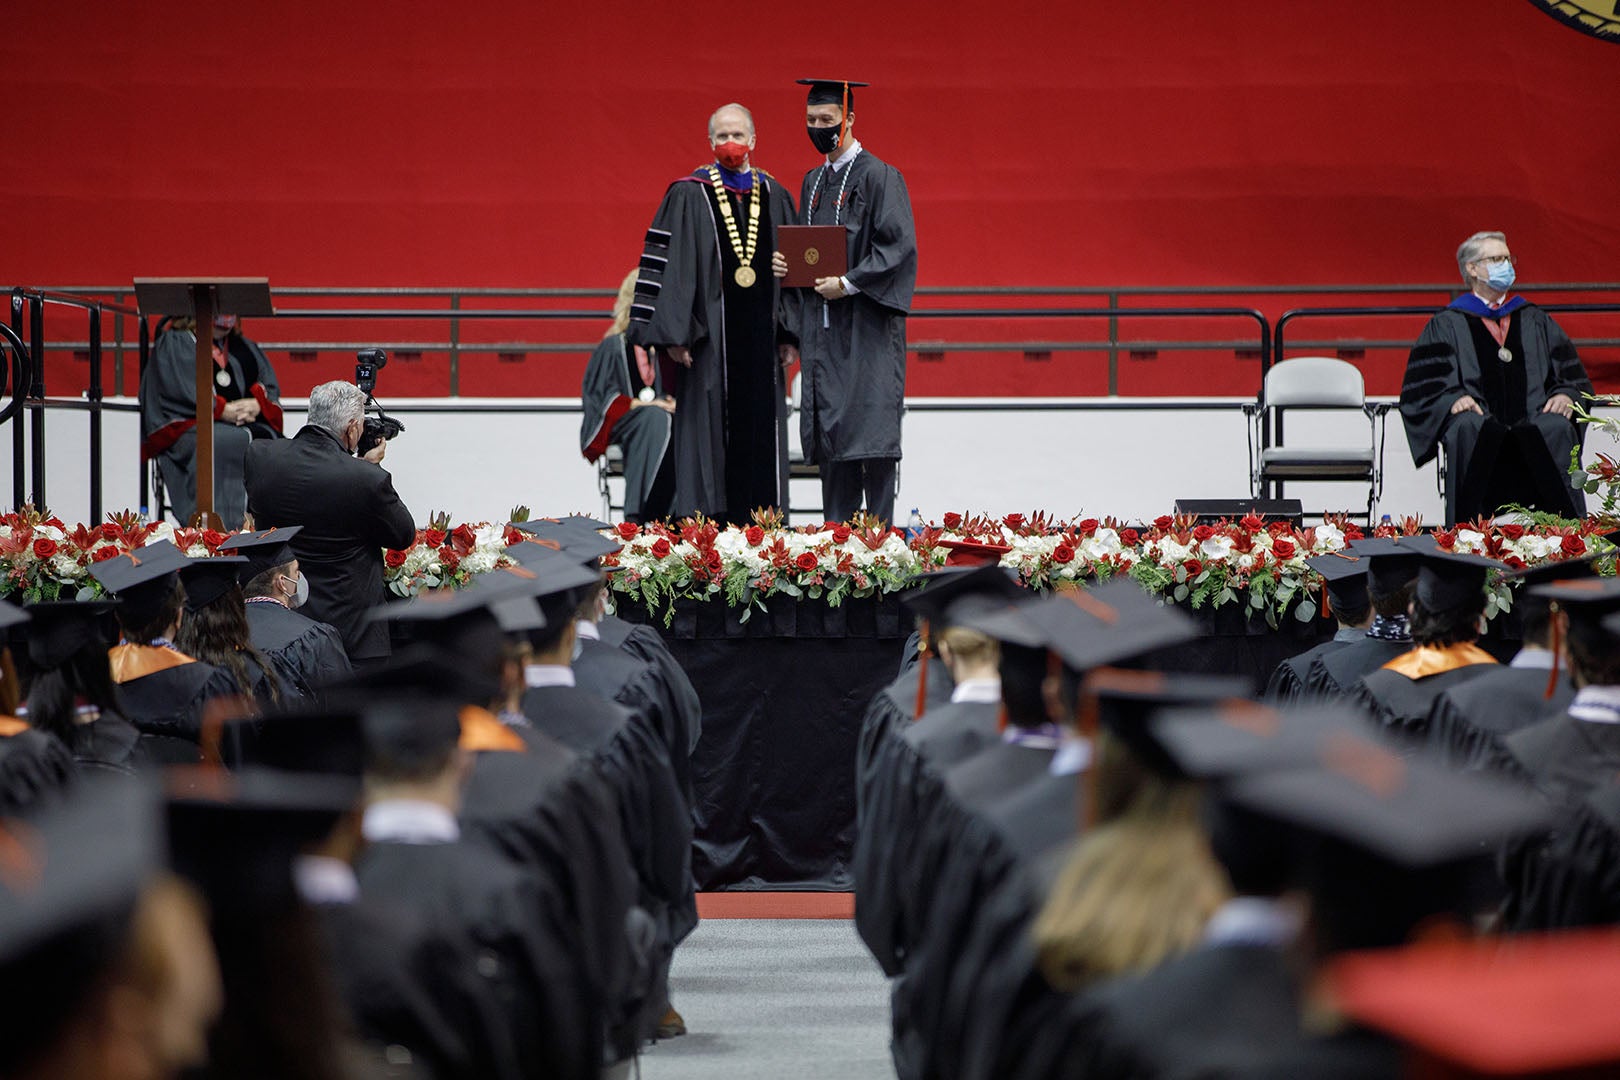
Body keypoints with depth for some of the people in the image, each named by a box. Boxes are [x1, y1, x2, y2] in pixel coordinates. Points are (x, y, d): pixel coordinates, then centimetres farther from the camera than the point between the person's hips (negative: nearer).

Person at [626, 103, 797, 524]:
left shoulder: (773, 197, 12)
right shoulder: (689, 196, 0)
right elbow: (668, 265, -5)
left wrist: (789, 335, 8)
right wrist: (674, 333, -13)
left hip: (760, 334, 4)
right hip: (710, 335, -4)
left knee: (761, 433, 4)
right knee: (710, 431, -5)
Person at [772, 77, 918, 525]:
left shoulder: (878, 177, -6)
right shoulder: (813, 182, 17)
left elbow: (898, 246, -13)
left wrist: (848, 283, -19)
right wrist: (785, 265, 4)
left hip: (866, 326, -7)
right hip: (822, 327, 7)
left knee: (870, 428, -10)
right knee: (830, 432, 5)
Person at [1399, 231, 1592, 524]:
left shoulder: (1535, 321, 26)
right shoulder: (1448, 325, 18)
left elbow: (1573, 376, 21)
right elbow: (1423, 384, 6)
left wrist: (1566, 395, -2)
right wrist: (1453, 398, -15)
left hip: (1535, 425, 2)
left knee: (1558, 429, -33)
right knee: (1467, 428, -38)